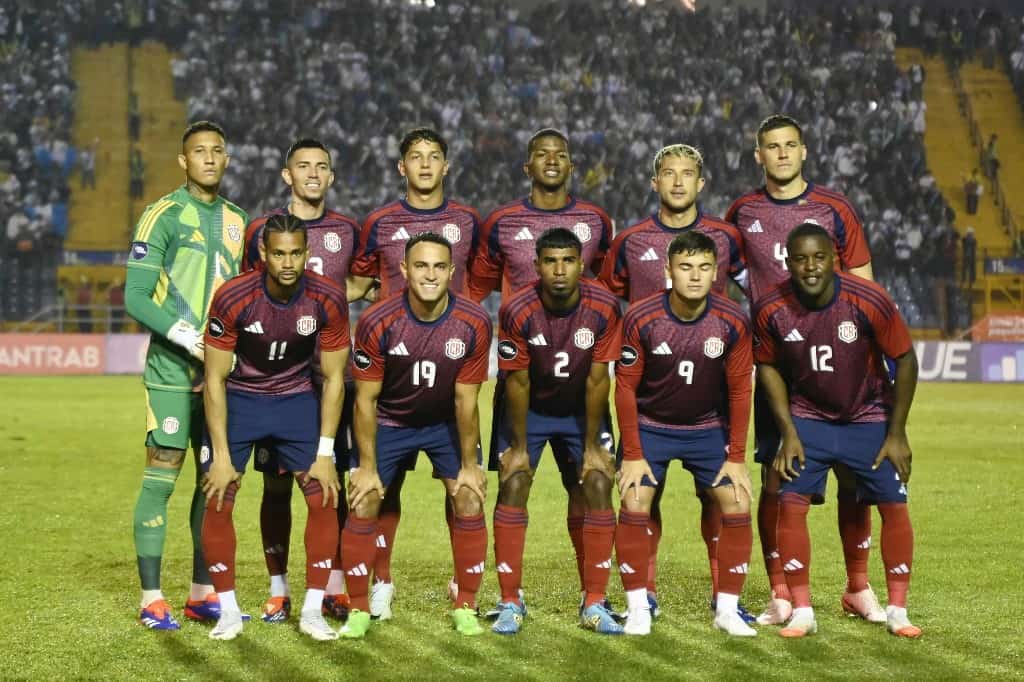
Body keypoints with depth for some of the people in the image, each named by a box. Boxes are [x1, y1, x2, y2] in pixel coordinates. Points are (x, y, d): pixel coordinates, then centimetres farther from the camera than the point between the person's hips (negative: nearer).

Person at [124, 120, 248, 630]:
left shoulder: (237, 220, 14)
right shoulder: (164, 216, -5)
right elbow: (135, 297, -10)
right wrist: (184, 337, -18)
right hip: (173, 370, -6)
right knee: (163, 474, -6)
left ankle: (203, 593, 16)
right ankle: (152, 599, -1)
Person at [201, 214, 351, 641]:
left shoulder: (328, 300, -20)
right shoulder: (233, 298, -24)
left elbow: (333, 378, -9)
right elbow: (215, 378, -16)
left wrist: (325, 453, -12)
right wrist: (221, 455, -18)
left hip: (296, 398, 1)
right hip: (239, 398, -1)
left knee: (324, 499, -7)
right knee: (218, 502, -9)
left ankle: (313, 611, 4)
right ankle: (228, 611, 6)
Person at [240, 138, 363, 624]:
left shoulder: (347, 231, 8)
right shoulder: (262, 230, 3)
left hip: (332, 372, 2)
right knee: (276, 483, 1)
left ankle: (334, 588, 10)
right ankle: (278, 590, 11)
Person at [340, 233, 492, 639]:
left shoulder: (474, 324, -23)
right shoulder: (377, 322, -25)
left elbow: (465, 400, -14)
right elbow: (366, 399, -16)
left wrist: (468, 465, -9)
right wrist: (367, 467, -14)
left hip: (446, 423, 1)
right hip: (389, 421, -1)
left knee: (470, 501, -8)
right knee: (362, 506, -8)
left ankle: (465, 609, 6)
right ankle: (358, 611, 7)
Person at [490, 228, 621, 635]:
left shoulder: (604, 308, -23)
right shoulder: (517, 311, -26)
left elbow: (597, 379, -15)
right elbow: (517, 382, -18)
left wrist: (592, 445, -11)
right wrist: (519, 446, -12)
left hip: (581, 408, 1)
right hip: (528, 408, -1)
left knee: (599, 486, -9)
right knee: (513, 485, -12)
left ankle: (594, 604, 0)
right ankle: (510, 603, -4)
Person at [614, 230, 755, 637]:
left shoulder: (732, 322, -17)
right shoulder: (641, 318, -20)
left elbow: (739, 390, -7)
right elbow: (626, 386, -12)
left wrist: (736, 457, -8)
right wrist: (632, 454, -13)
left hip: (709, 428, 1)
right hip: (650, 426, -1)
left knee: (737, 506, -9)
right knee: (634, 507, -13)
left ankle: (727, 610, 3)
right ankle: (637, 610, 0)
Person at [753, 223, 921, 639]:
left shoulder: (869, 301, -23)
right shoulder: (772, 310, -18)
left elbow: (905, 360, -11)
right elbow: (768, 368, -1)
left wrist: (896, 434, -9)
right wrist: (789, 433, -6)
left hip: (869, 418, -1)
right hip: (808, 419, 1)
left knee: (894, 506, -4)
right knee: (791, 503, -11)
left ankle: (897, 610, 11)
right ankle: (802, 612, -1)